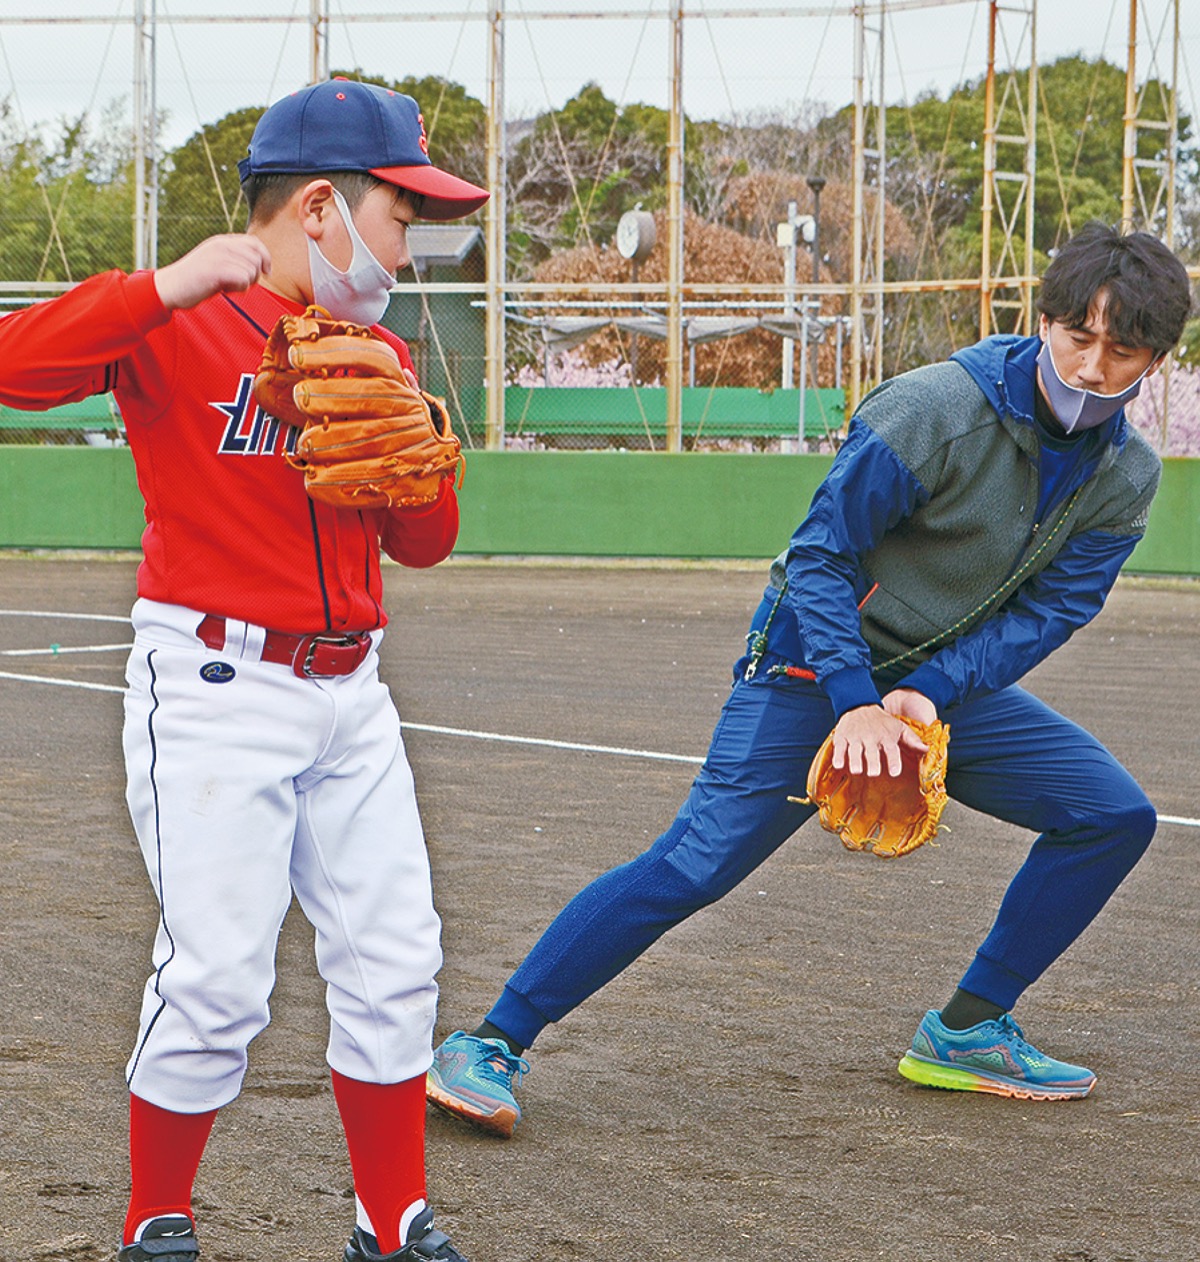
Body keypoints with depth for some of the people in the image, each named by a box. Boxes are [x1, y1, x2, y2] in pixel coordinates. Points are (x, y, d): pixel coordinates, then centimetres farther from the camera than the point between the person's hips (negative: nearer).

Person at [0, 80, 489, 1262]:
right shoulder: (174, 324, -8)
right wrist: (167, 287, -30)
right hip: (214, 687, -6)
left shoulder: (378, 353, 12)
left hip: (349, 692, 7)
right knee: (216, 981, -7)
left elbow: (425, 542, 14)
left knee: (393, 964, 6)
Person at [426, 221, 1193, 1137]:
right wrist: (855, 704, -30)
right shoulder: (935, 408, -22)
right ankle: (491, 1044, -11)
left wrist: (932, 693, -22)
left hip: (953, 684, 6)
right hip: (816, 672, -6)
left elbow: (1053, 608, -7)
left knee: (1115, 815, 0)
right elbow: (821, 555, -19)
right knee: (692, 867, -17)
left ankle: (967, 1032, 12)